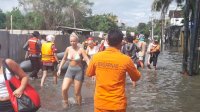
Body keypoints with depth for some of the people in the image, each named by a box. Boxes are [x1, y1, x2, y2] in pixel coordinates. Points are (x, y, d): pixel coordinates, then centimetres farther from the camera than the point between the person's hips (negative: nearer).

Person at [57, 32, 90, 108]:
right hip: (70, 70, 4)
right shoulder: (68, 49, -1)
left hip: (79, 71, -3)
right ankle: (65, 103, 14)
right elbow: (64, 59, 13)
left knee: (77, 93, 4)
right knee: (64, 89, -11)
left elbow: (87, 60, -21)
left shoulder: (81, 50, -14)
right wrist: (59, 69, 12)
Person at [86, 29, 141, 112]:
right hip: (118, 104, -1)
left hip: (100, 103, 1)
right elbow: (136, 78, 4)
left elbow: (88, 74, 10)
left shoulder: (96, 57, -8)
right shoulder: (126, 59, -13)